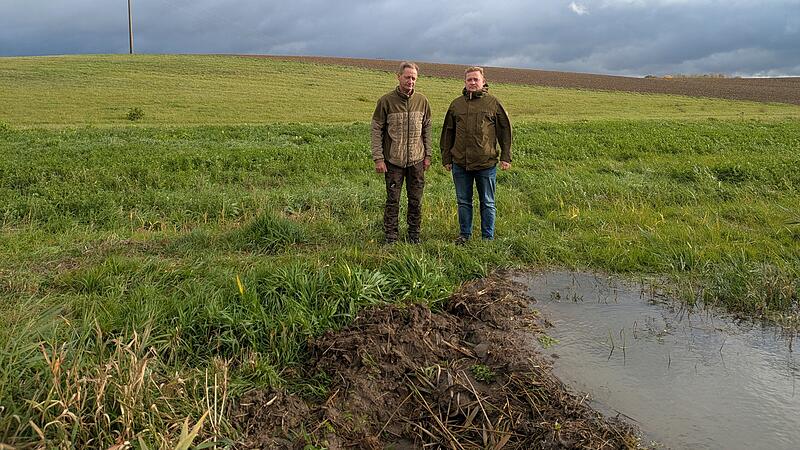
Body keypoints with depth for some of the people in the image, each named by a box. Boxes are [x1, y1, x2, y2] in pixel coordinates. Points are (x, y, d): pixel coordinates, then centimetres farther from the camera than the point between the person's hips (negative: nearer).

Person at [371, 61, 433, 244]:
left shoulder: (422, 101, 4)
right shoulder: (386, 101, -6)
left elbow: (426, 129, 12)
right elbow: (377, 130, -4)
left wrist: (427, 155, 9)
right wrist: (378, 158, -9)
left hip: (416, 160, 3)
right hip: (393, 160, -3)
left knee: (416, 200, 8)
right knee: (393, 200, 3)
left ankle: (414, 234, 21)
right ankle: (391, 236, 13)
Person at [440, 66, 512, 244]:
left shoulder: (493, 103, 1)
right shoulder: (456, 104, 9)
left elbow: (505, 130, 2)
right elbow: (448, 132, 13)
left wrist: (506, 157, -2)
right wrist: (446, 158, 10)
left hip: (486, 163, -2)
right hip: (460, 163, 3)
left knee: (487, 203, 8)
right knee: (463, 202, 11)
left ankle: (488, 237, 18)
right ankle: (464, 234, 24)